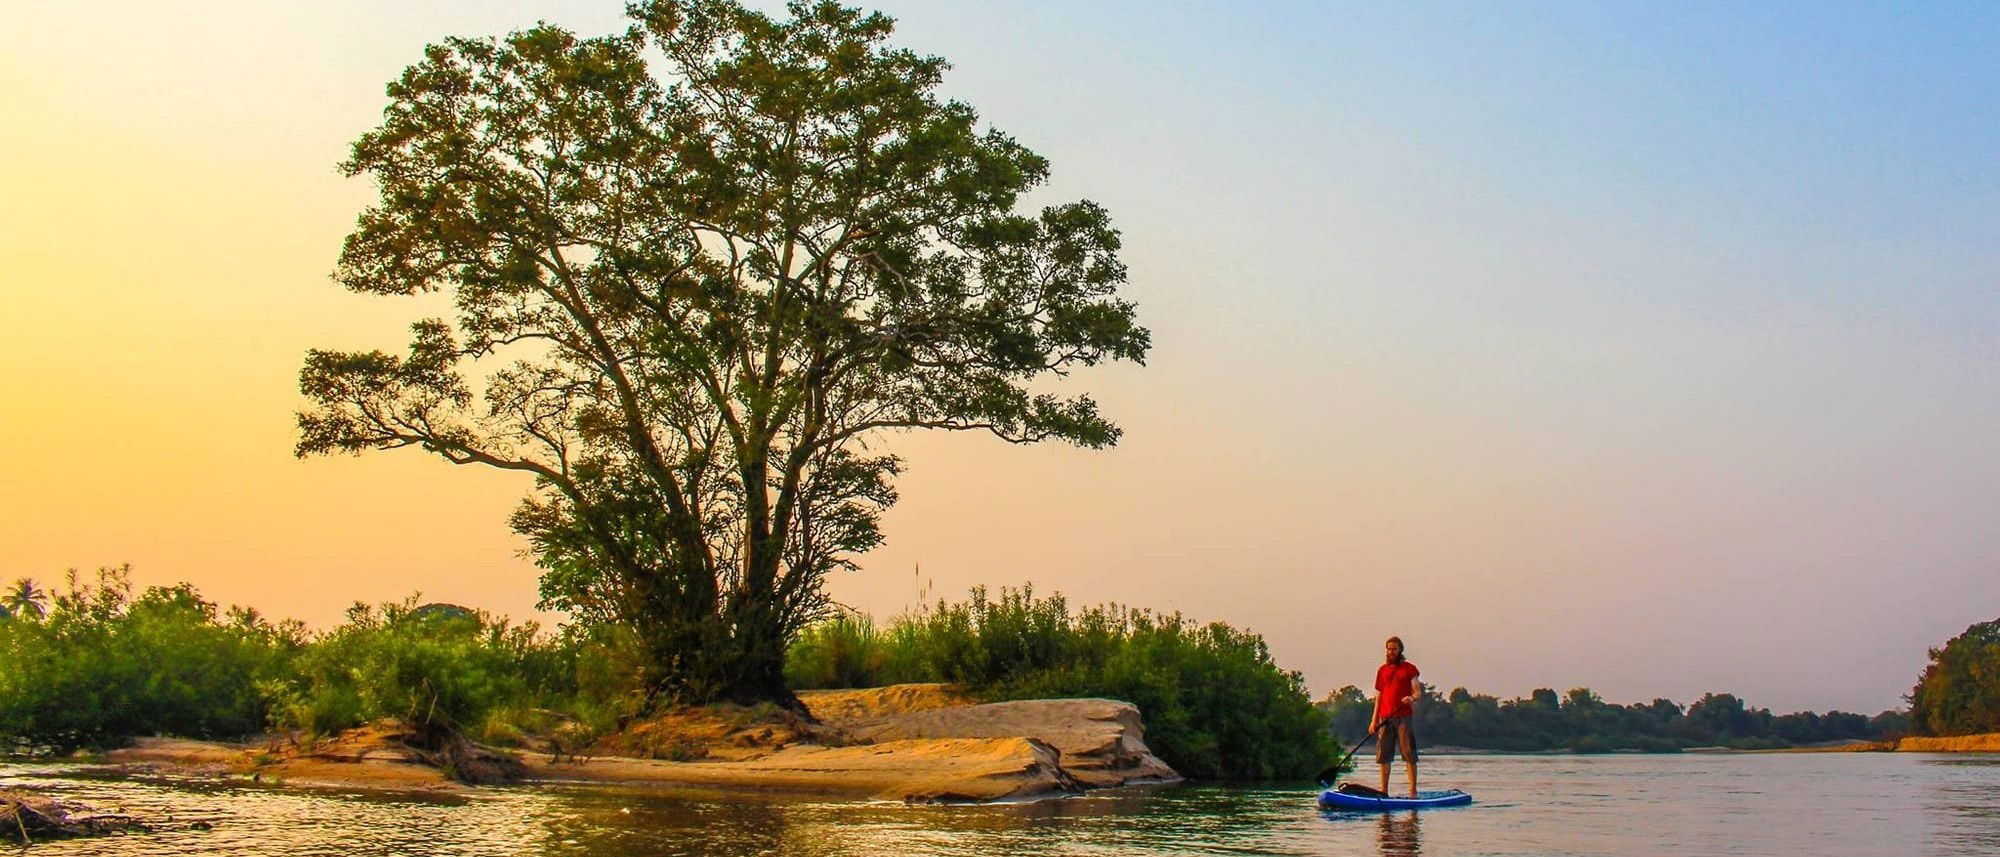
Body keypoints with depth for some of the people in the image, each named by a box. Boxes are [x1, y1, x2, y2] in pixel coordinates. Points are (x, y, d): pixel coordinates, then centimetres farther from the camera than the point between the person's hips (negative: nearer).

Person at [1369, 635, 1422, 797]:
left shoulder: (1409, 668, 3)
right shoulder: (1382, 670, 15)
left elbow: (1418, 691, 1)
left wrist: (1412, 698, -23)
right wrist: (1374, 719, 12)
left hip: (1403, 716, -4)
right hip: (1385, 717, 4)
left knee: (1409, 754, -6)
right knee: (1383, 756, 4)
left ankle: (1413, 791, -4)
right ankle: (1384, 791, 10)